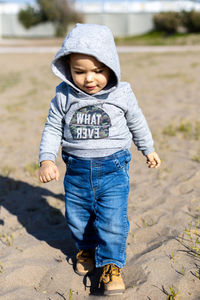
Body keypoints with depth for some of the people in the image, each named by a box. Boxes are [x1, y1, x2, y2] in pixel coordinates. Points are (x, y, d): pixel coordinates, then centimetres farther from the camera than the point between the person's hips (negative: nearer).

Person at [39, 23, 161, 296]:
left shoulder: (121, 94, -7)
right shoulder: (64, 96, -5)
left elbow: (137, 123, 10)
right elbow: (53, 129, 3)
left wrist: (148, 149, 20)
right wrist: (46, 159, -8)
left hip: (113, 168, -2)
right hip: (76, 170, 3)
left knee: (112, 220, -7)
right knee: (77, 218, 16)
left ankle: (111, 264, 13)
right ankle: (86, 248, 44)